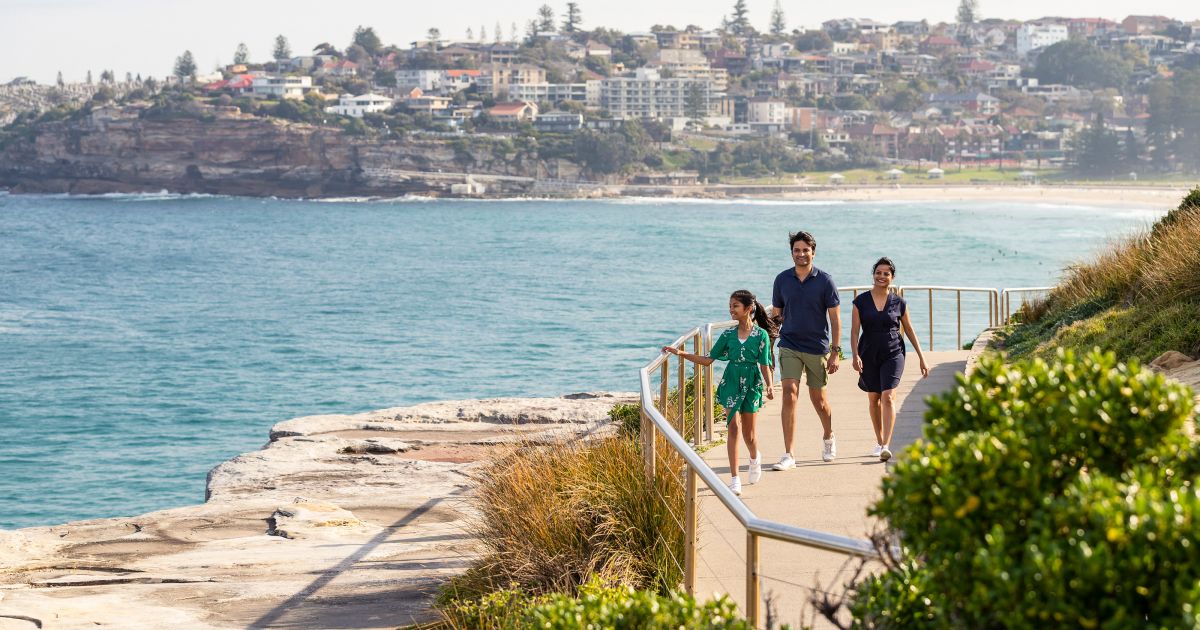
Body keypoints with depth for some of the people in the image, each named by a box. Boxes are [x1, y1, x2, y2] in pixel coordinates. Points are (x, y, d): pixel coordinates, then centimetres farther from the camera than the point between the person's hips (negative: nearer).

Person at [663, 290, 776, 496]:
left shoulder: (761, 335, -4)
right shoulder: (728, 335, 4)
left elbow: (764, 365, -3)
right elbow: (708, 359, 6)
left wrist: (769, 386, -18)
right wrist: (681, 353, 0)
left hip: (752, 385, -2)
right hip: (731, 384, 2)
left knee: (749, 433, 7)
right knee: (734, 427, -10)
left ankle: (755, 458, 43)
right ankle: (734, 478, -10)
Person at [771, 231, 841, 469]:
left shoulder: (824, 281, -5)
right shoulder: (782, 279, 2)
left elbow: (835, 318, -3)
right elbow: (776, 315, 10)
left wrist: (835, 352, -8)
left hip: (817, 348, -1)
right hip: (789, 346, 1)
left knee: (818, 399, 11)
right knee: (789, 395, -13)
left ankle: (828, 436, 42)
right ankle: (788, 454, -13)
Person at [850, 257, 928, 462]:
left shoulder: (898, 303, 1)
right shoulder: (861, 301, 0)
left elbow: (909, 330, 9)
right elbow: (854, 330, -4)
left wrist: (922, 358, 10)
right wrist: (855, 355, -18)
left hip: (893, 354, -2)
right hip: (869, 354, 2)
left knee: (888, 397, -16)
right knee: (873, 399, 14)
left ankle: (886, 446, -21)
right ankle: (879, 441, 32)